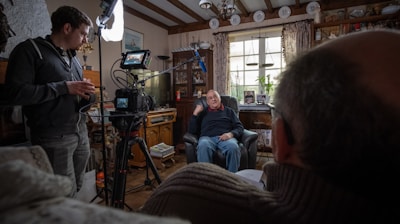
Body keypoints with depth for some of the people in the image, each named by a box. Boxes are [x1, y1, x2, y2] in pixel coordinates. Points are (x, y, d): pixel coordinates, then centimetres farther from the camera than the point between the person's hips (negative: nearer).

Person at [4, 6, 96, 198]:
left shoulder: (73, 58, 16)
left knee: (76, 189, 15)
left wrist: (87, 96, -1)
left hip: (81, 133, 7)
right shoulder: (30, 50, -5)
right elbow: (16, 93, -17)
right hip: (54, 138, -7)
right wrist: (64, 87, -17)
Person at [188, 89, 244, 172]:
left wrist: (231, 134, -9)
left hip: (225, 137, 0)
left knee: (233, 147, -36)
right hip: (208, 138, 0)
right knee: (203, 146, -37)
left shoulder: (229, 111, 25)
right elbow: (192, 131, 15)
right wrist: (195, 113, 5)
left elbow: (239, 127, 14)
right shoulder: (203, 112, 25)